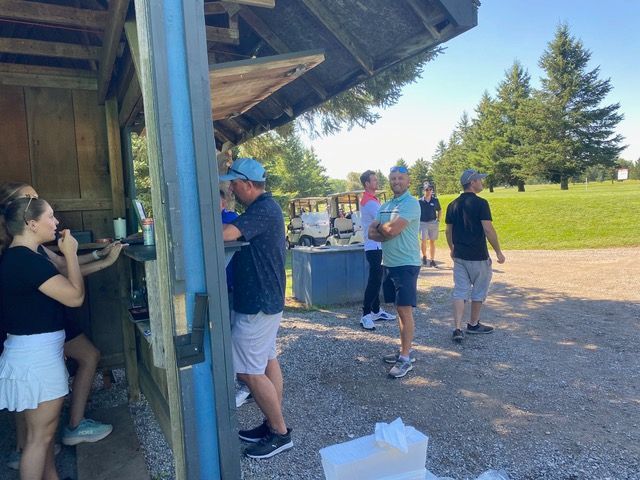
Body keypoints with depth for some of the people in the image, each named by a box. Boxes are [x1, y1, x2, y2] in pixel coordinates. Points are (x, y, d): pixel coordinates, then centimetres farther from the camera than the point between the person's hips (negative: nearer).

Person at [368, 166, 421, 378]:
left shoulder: (411, 203, -12)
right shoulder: (385, 206, 14)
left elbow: (392, 229, -23)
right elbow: (372, 233, 8)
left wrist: (379, 226, -2)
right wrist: (387, 231, -11)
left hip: (406, 264, -8)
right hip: (389, 263, 8)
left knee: (405, 310, -5)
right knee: (399, 309, 14)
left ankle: (406, 359, 3)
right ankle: (405, 350, 26)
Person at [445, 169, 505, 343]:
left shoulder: (453, 205, 6)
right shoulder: (480, 203, -13)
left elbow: (448, 231, 11)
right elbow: (488, 230, -17)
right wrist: (498, 251, -8)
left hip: (459, 255, 5)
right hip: (478, 256, -5)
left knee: (460, 292, 6)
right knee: (479, 291, 14)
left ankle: (458, 329, -3)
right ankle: (473, 324, 27)